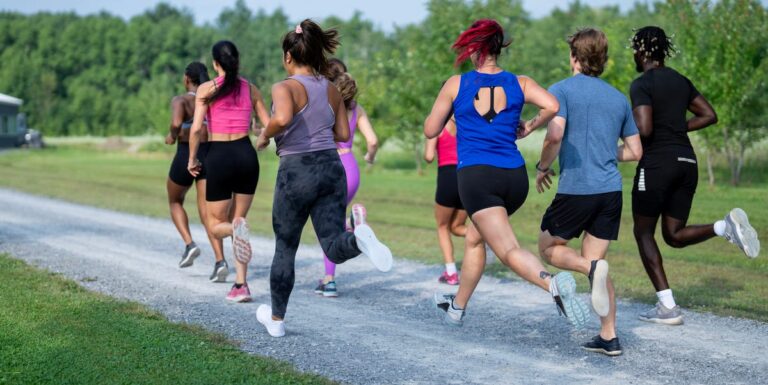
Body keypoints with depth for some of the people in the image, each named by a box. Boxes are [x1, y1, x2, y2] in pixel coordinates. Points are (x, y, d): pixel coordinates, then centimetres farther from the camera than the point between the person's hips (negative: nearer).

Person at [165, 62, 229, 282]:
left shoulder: (181, 100, -7)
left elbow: (176, 122, -27)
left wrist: (172, 136, -6)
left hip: (185, 157, -3)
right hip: (210, 157, 3)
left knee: (175, 202, 24)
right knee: (207, 213, 1)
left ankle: (189, 244, 4)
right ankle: (220, 261, -18)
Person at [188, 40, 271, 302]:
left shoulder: (206, 89, -2)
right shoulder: (251, 89, 7)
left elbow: (196, 128, -10)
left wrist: (192, 159, 2)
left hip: (219, 157, -3)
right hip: (246, 155, 3)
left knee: (217, 224, 13)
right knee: (238, 219, 16)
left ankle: (236, 229, -26)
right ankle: (241, 285, 5)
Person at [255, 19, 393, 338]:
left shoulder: (285, 88, -9)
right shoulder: (332, 90, 9)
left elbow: (282, 119, -29)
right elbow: (343, 135, 13)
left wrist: (265, 136, -10)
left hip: (296, 172, -4)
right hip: (332, 168, 4)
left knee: (285, 248, 13)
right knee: (335, 248, 0)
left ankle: (276, 319, 27)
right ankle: (359, 237, -37)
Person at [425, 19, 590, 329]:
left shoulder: (456, 84, 1)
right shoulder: (520, 83, 6)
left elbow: (430, 131, 6)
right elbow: (551, 106, -12)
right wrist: (528, 128, 6)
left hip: (476, 176, -5)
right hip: (514, 176, 5)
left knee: (509, 250, -13)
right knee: (474, 238, 26)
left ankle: (553, 283, -41)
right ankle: (457, 307, 38)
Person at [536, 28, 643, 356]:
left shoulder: (561, 90, -3)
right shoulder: (619, 98, 14)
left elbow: (555, 134, -18)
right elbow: (635, 152, 16)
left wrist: (542, 168, -1)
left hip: (576, 190, -5)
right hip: (611, 191, 5)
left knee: (549, 248, 14)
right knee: (594, 259, 13)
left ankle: (592, 268, -16)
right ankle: (609, 338, 7)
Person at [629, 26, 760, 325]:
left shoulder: (642, 85, -9)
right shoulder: (681, 81, 14)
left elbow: (644, 129, -20)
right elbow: (710, 116, 15)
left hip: (657, 162, -7)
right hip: (687, 162, 7)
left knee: (643, 232, 7)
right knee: (674, 235, 15)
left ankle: (668, 308, 0)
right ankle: (726, 226, -13)